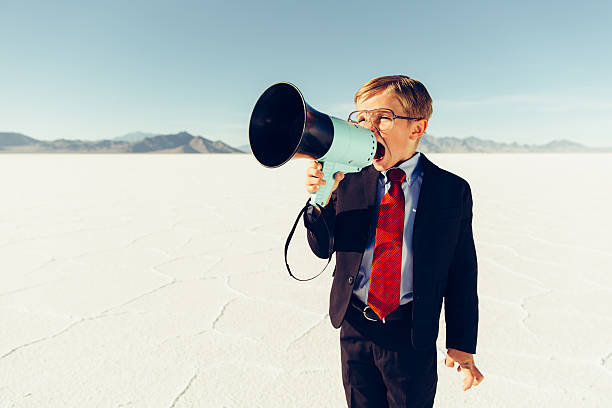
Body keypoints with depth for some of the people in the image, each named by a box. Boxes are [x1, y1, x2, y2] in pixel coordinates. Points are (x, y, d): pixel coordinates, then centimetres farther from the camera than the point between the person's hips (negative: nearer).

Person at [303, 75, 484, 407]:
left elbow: (462, 271, -4)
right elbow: (324, 249, 1)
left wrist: (461, 344, -1)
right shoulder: (349, 181, -3)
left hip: (414, 335, -2)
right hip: (355, 328, 2)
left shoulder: (452, 190, -8)